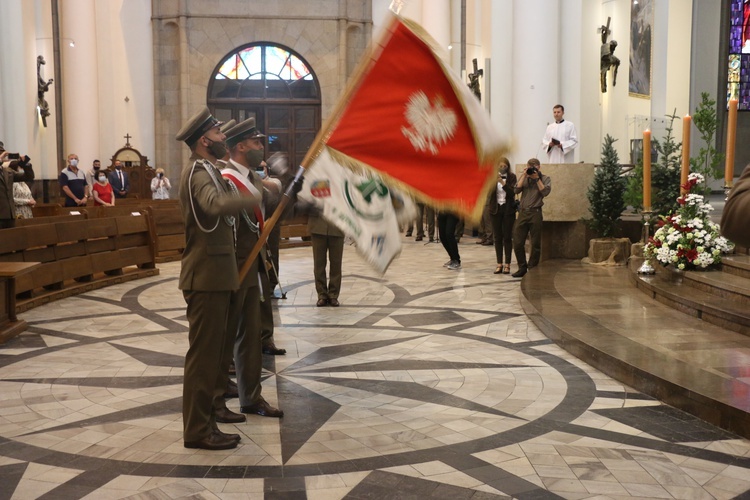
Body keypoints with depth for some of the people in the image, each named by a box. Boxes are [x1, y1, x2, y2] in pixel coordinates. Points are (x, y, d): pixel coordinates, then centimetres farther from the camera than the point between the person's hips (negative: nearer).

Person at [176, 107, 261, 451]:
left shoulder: (207, 171, 18)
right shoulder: (198, 172, -15)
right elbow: (216, 205, -36)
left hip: (214, 275, 10)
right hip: (206, 277, -10)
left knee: (210, 352, 13)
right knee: (203, 352, -4)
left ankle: (204, 422, 21)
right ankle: (198, 430, 3)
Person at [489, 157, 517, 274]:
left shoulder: (511, 177, -1)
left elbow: (512, 193, -11)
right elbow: (489, 191, -10)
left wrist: (503, 182, -23)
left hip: (508, 209, -1)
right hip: (495, 209, 1)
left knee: (507, 237, 0)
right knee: (497, 237, 4)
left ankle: (507, 264, 3)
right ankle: (499, 264, 8)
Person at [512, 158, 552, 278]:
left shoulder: (545, 178, 6)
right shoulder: (523, 177, 14)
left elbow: (545, 192, -11)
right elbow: (516, 190, -2)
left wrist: (537, 178, -9)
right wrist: (524, 175, -4)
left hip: (535, 213, -3)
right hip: (523, 212, 3)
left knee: (536, 244, 2)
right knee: (517, 242, 0)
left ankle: (532, 269, 11)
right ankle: (522, 268, 12)